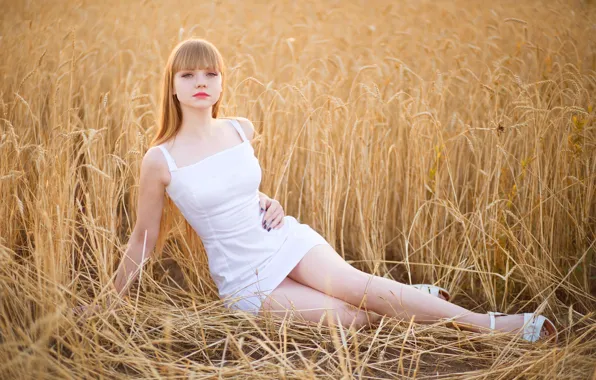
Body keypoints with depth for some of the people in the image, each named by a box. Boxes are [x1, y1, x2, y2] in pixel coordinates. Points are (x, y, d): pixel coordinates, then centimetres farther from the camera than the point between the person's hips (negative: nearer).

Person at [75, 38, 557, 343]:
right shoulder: (160, 160, -12)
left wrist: (268, 202, 3)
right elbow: (144, 238, 0)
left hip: (286, 239, 2)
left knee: (357, 286, -22)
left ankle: (486, 322, -11)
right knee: (351, 318, -19)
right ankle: (414, 300, 7)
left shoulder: (241, 129, 0)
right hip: (244, 278, -2)